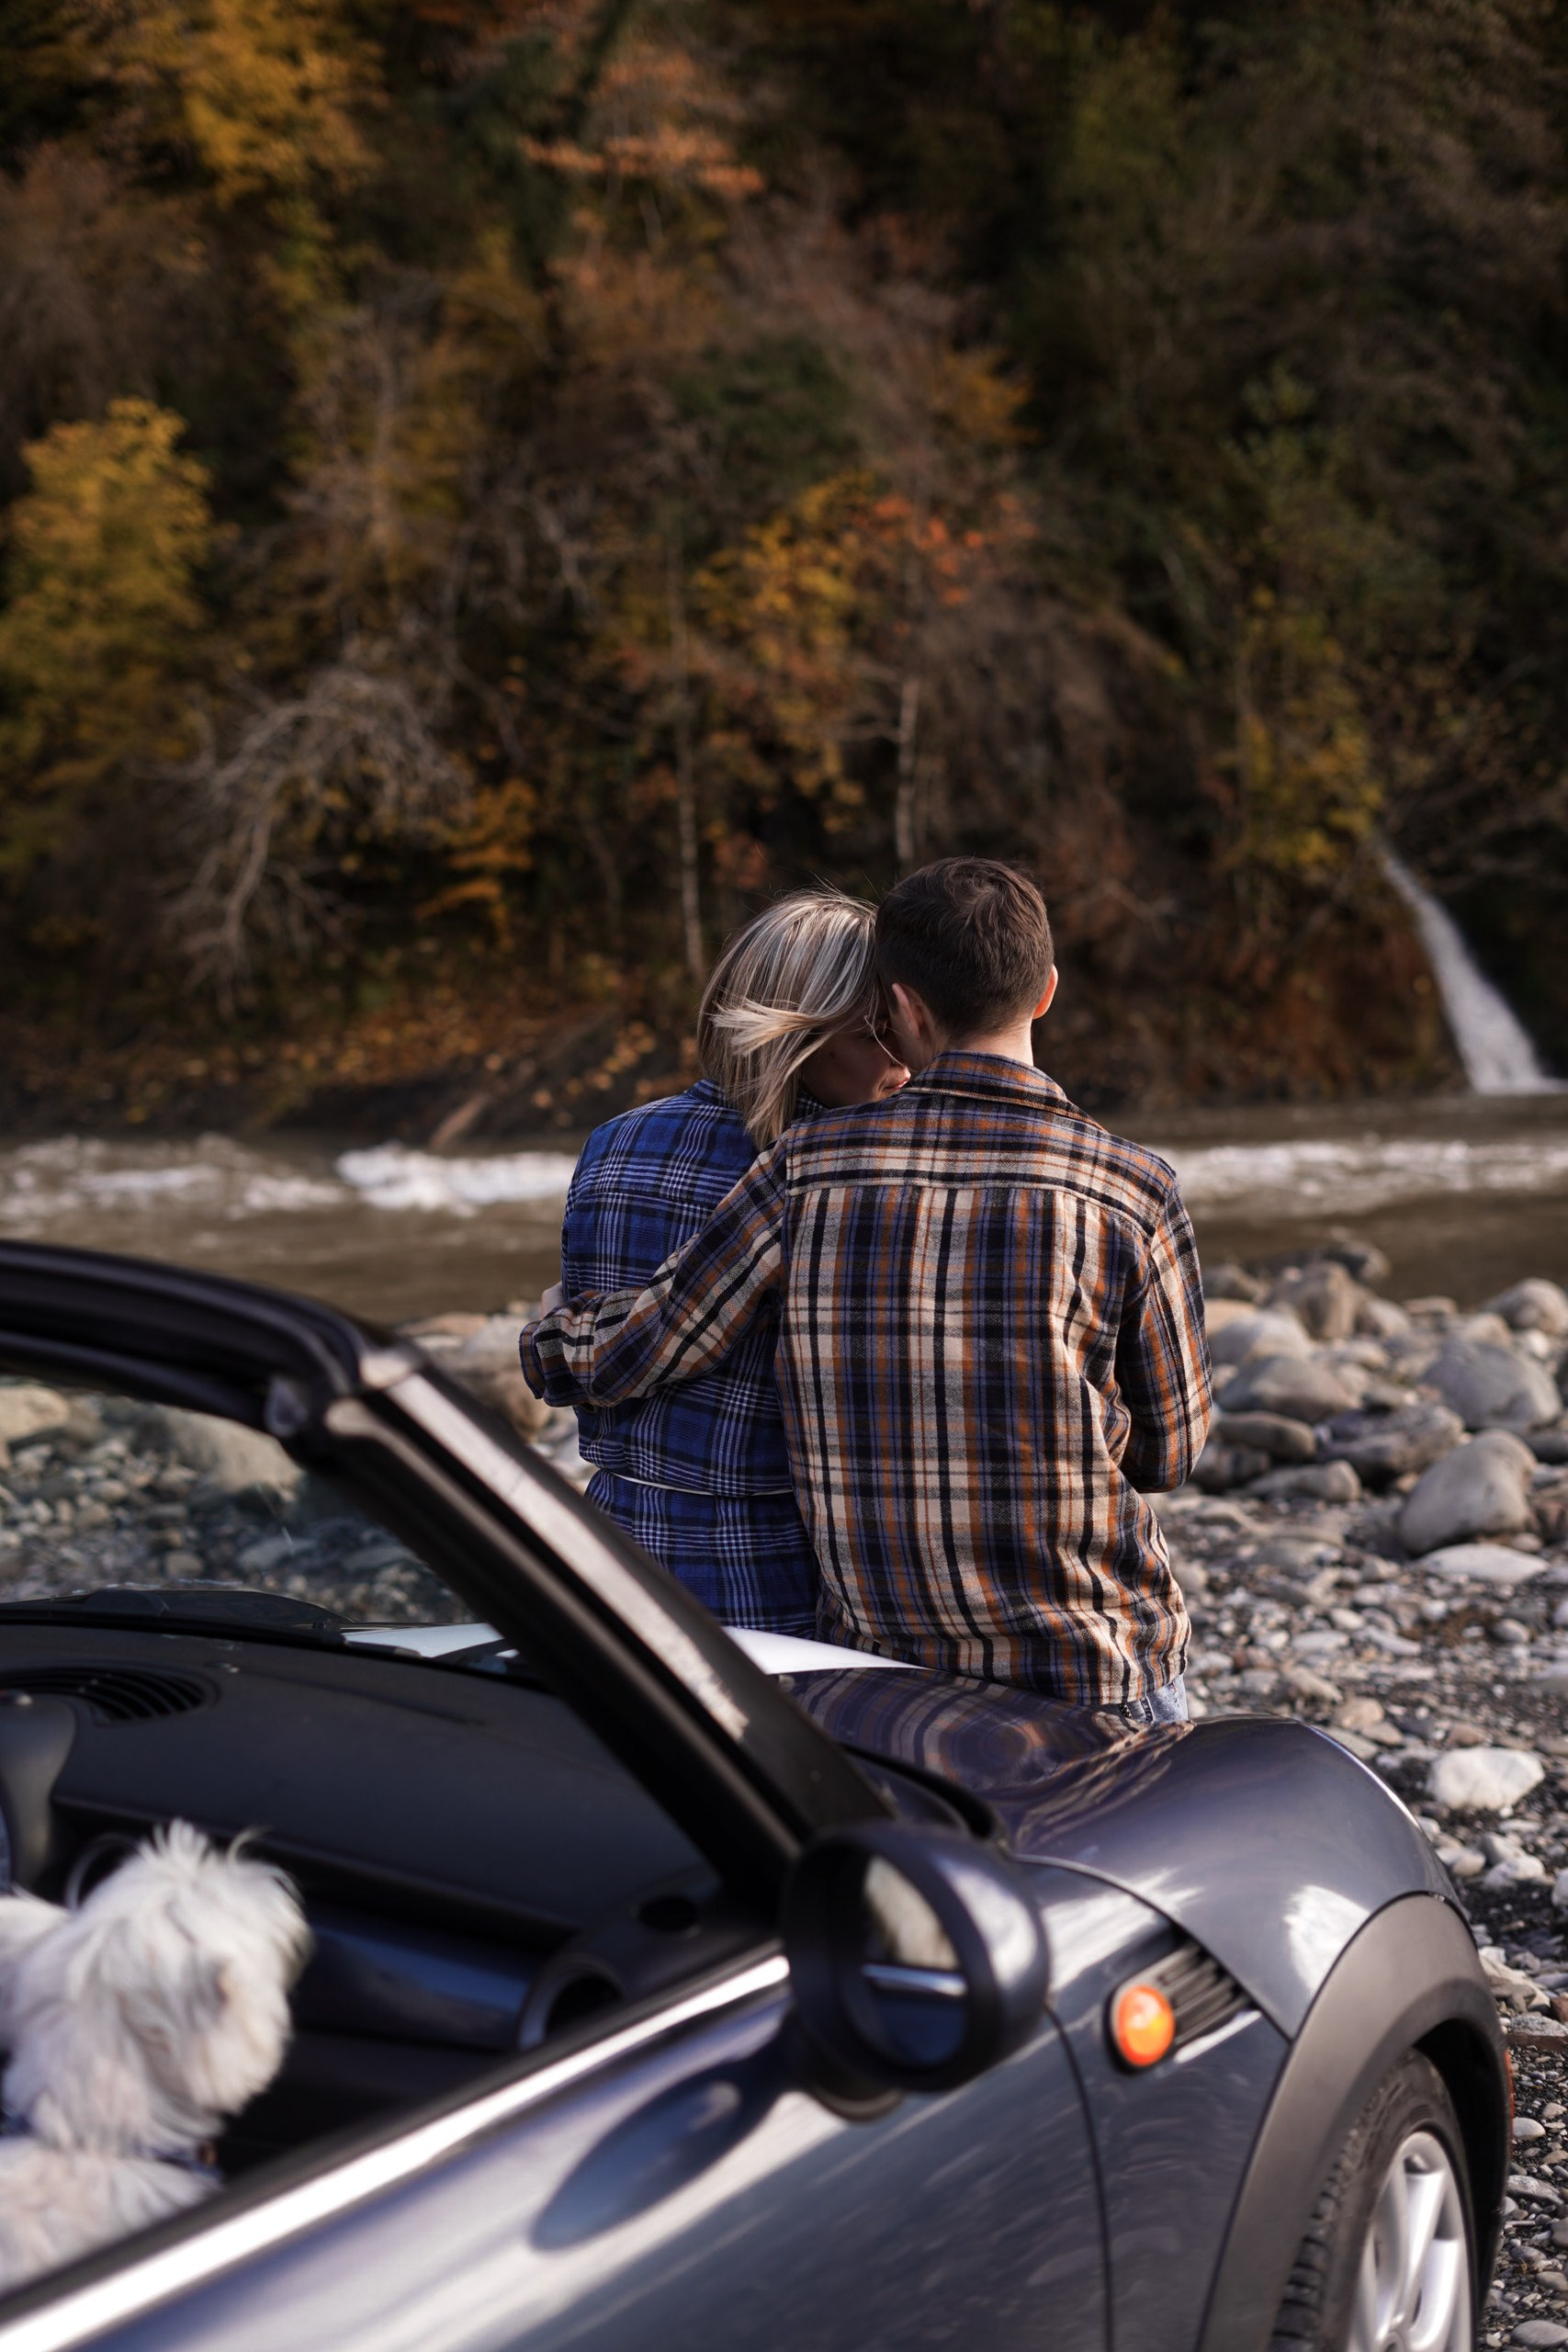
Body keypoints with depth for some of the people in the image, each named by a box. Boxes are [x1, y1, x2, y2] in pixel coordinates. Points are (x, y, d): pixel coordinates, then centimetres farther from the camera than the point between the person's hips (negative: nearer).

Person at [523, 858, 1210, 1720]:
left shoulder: (807, 1171, -7)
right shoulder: (1133, 1195, -12)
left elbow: (632, 1350, 2)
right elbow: (1166, 1449, -1)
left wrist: (555, 1339, 25)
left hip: (883, 1658, 3)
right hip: (1096, 1681, -2)